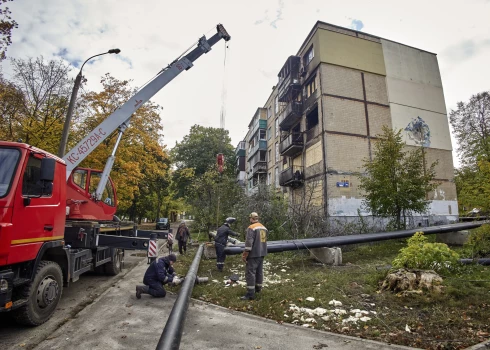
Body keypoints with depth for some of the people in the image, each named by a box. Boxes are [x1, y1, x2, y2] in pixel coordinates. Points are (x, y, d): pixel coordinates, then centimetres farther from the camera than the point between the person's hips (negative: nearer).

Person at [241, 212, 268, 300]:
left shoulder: (251, 228, -15)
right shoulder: (264, 228, 10)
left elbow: (249, 242, -21)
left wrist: (245, 254, -17)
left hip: (254, 254, -8)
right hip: (262, 253, 8)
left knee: (250, 272, -5)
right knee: (259, 271, 18)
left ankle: (250, 294, -5)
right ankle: (258, 288, 31)